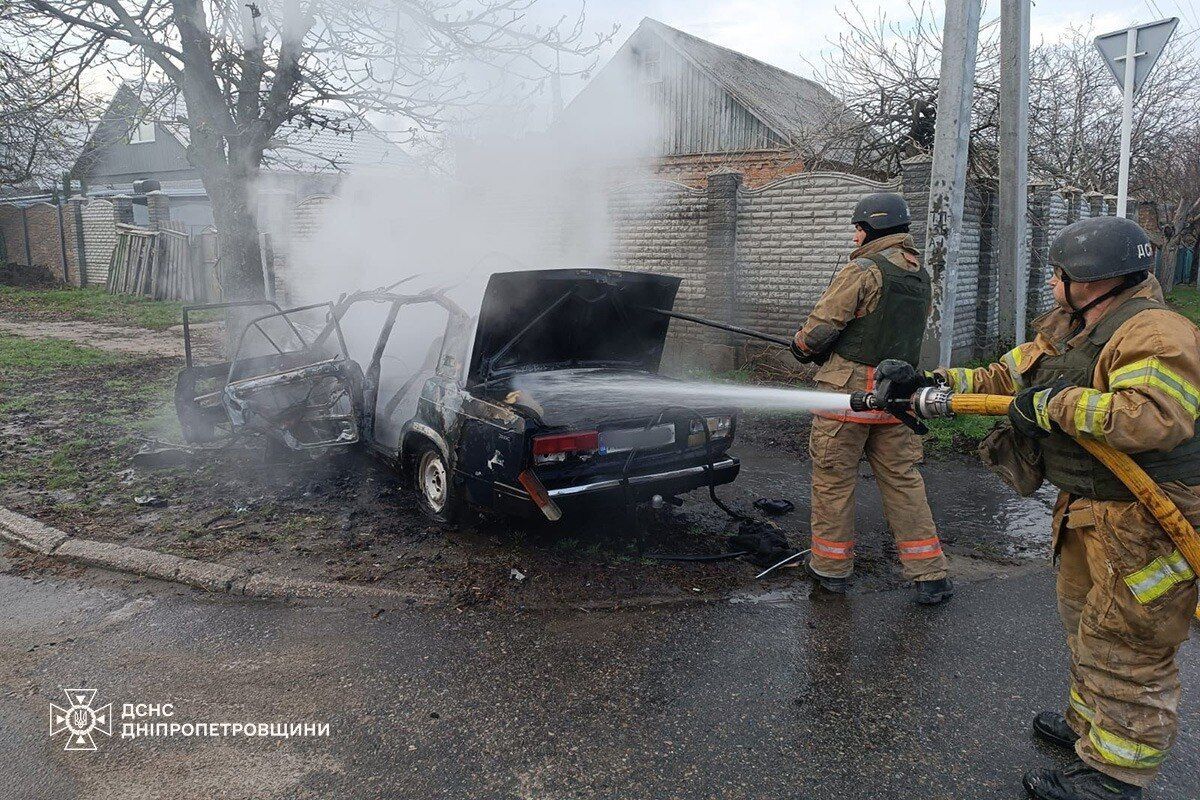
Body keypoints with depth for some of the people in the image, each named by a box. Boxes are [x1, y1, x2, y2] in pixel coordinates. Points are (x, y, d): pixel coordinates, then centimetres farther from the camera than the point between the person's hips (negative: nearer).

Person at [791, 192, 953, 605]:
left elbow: (820, 327, -13)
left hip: (849, 389, -7)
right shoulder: (921, 276, 14)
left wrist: (801, 346, 9)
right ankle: (931, 575, 13)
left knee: (833, 479, 6)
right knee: (903, 480, 12)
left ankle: (831, 566, 18)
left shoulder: (862, 271, -12)